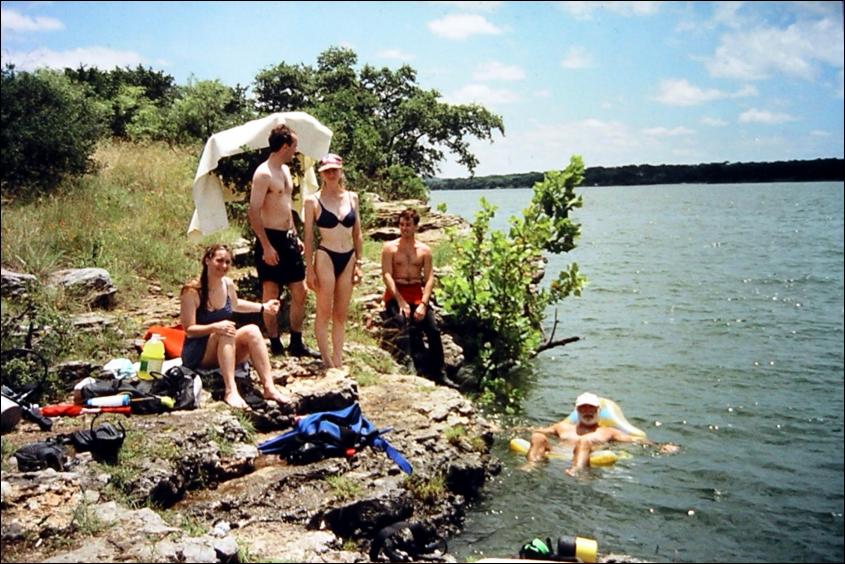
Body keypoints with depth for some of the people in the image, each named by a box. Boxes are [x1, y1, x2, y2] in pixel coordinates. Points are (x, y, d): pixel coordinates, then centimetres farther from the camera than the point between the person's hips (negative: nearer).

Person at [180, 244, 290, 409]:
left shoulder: (228, 285, 1)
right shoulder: (192, 291, -16)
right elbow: (189, 330, -18)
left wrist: (264, 307, 23)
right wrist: (215, 327, -34)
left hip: (225, 350, 5)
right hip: (197, 355, -5)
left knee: (252, 330, -21)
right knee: (225, 332, -33)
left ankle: (269, 388, -30)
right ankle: (230, 391, -44)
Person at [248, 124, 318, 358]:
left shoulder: (285, 170, 14)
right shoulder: (263, 173, -14)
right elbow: (254, 212, -19)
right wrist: (266, 246, -22)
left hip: (288, 238, 9)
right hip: (271, 239, -9)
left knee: (299, 292, 9)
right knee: (271, 295, 2)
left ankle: (296, 344, 19)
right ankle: (275, 346, 12)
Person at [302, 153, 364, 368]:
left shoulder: (352, 197, 8)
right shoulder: (313, 201, -3)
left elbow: (357, 233, 12)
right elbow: (309, 237, -2)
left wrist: (358, 263, 8)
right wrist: (309, 269, -6)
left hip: (348, 258, 4)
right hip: (326, 257, -4)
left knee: (341, 314, 10)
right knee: (324, 313, 1)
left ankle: (338, 360, 18)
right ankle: (327, 361, 9)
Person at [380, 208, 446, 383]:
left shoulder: (424, 250, 11)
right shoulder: (389, 247, 5)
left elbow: (429, 278, 3)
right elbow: (387, 275, -5)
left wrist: (423, 304, -13)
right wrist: (401, 302, -17)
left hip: (417, 294, 2)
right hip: (395, 294, -2)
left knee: (433, 330, -19)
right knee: (411, 328, -29)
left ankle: (438, 374, -12)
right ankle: (424, 370, -25)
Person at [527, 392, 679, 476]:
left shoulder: (607, 431, 29)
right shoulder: (563, 427, 35)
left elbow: (634, 439, 19)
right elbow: (537, 431, 32)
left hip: (584, 460, -2)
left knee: (584, 441, -34)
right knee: (538, 438, -25)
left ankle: (576, 470, -62)